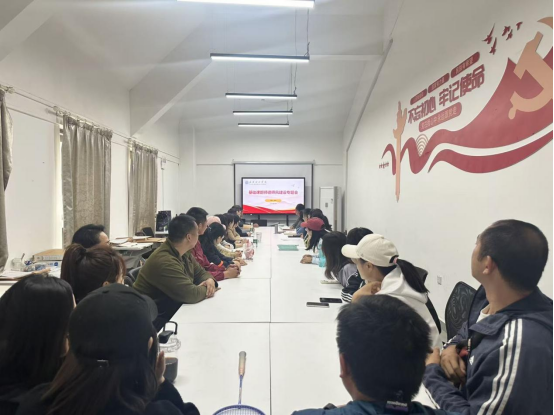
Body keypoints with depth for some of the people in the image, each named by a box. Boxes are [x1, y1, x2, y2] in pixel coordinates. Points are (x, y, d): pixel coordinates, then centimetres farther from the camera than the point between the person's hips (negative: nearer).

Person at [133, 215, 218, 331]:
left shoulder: (184, 253, 1)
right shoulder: (164, 262, -29)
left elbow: (201, 272, 11)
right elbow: (191, 294, -31)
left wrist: (209, 280, -11)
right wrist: (206, 289, -12)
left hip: (175, 310, 8)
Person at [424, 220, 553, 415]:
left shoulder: (520, 345, -32)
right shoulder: (491, 296, -8)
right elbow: (468, 333, 11)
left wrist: (430, 371, -17)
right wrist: (451, 347, -8)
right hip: (465, 394, 6)